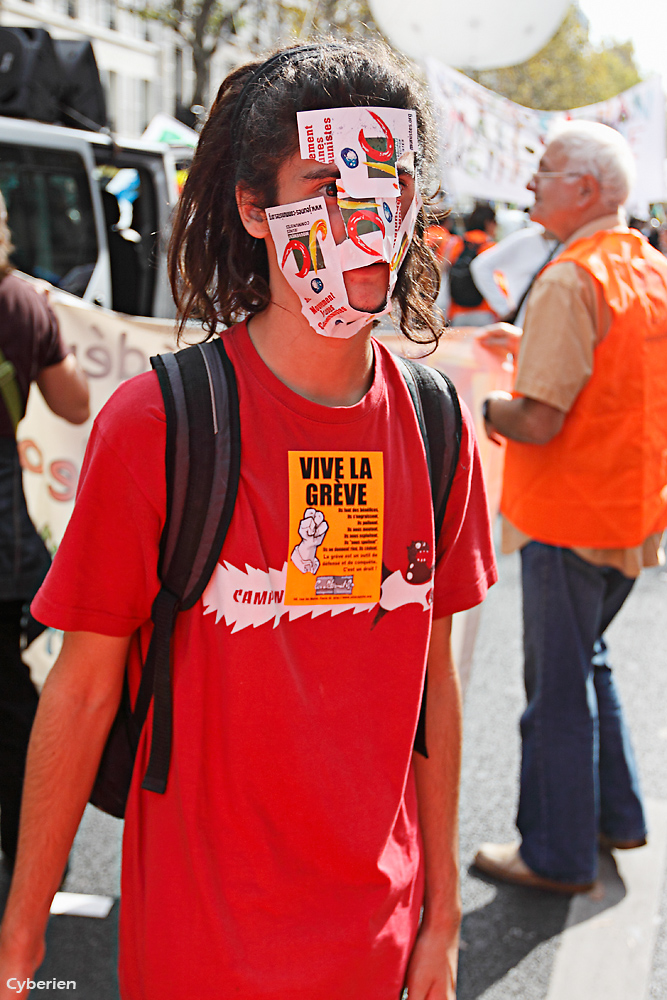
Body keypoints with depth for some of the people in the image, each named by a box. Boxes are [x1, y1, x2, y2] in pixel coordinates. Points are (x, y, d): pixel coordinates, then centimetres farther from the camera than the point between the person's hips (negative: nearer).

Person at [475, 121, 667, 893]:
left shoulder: (569, 281, -21)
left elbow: (538, 420, -25)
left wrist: (479, 407, -6)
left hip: (568, 516, -9)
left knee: (559, 685, 4)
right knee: (587, 660, 24)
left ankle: (558, 854, 19)